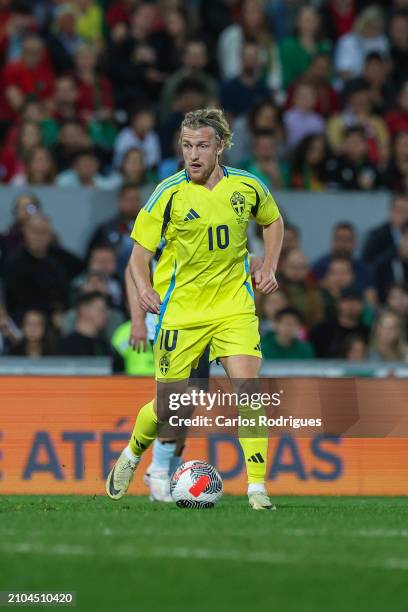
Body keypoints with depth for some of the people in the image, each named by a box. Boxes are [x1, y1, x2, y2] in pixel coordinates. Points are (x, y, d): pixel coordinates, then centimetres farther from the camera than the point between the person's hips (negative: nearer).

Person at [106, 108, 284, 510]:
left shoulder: (247, 187, -1)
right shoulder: (170, 193, -9)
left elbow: (273, 221, 20)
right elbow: (140, 251, -3)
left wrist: (268, 267, 6)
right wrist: (144, 288, -21)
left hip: (234, 307, 1)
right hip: (180, 309, -1)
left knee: (247, 389, -19)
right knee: (167, 409, 4)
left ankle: (257, 488, -15)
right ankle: (132, 454, 38)